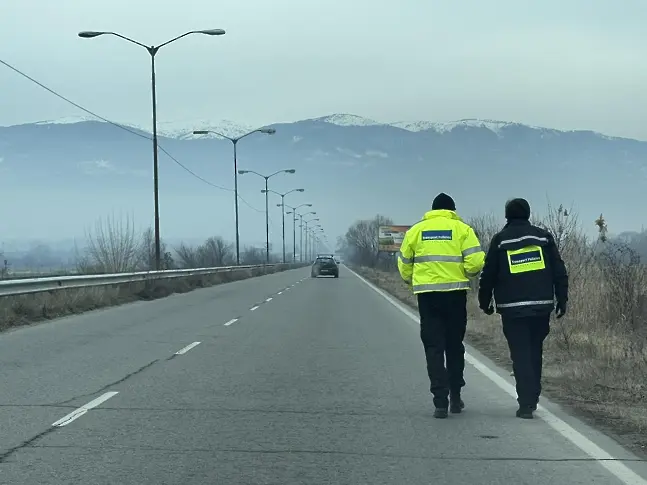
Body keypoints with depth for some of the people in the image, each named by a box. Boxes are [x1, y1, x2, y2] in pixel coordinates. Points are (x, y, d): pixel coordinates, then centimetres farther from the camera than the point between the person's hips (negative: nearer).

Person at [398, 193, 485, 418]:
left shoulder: (416, 230, 8)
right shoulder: (462, 229, 1)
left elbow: (404, 264, 12)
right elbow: (476, 261, -8)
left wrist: (412, 281, 29)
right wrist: (467, 273, 13)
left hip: (427, 294, 0)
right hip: (455, 292, 0)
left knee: (433, 347, 2)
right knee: (454, 345, 15)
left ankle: (441, 401, -6)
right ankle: (455, 396, 20)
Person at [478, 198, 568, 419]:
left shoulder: (500, 240, 1)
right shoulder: (544, 237, 7)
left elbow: (488, 274, 2)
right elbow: (559, 272, 6)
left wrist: (484, 301, 13)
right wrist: (562, 299, 11)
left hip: (513, 308, -3)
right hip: (541, 306, 3)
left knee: (520, 355, -2)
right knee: (535, 353, 15)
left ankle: (526, 404, -9)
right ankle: (532, 398, 20)